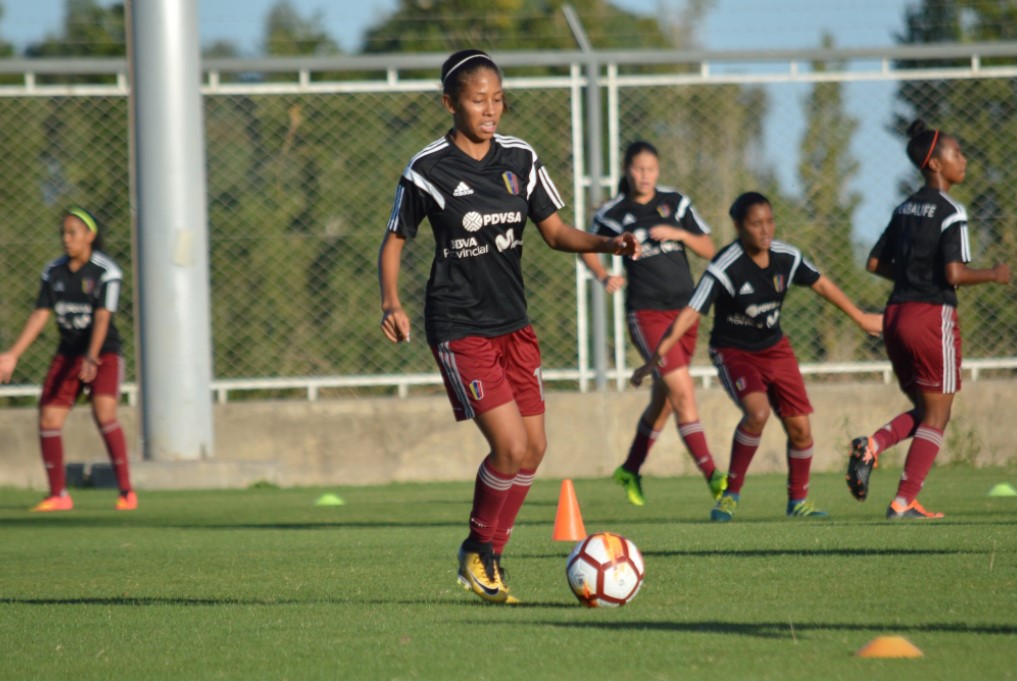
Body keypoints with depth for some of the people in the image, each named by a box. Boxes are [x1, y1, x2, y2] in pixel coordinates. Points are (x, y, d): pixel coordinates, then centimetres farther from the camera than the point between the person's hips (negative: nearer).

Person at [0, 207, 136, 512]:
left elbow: (102, 317, -24)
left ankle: (127, 492, -18)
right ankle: (58, 495, 11)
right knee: (48, 419, -3)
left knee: (104, 414, -24)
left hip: (103, 353, -6)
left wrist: (92, 357, -37)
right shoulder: (54, 271, 3)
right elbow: (40, 315, 6)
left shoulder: (107, 272, -13)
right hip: (68, 354, 6)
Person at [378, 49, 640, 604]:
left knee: (534, 448, 5)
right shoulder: (427, 171, -9)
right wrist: (391, 302, -16)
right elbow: (394, 240, 0)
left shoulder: (520, 159, 5)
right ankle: (477, 552, 7)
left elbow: (555, 232, 8)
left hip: (512, 322, 6)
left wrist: (608, 244, -10)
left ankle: (487, 556, 21)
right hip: (459, 326, -6)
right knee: (510, 446, -15)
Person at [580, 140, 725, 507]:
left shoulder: (675, 203, 6)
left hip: (684, 311, 4)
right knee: (683, 393, -18)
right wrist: (604, 277, -5)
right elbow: (587, 248, 14)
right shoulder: (612, 214, -1)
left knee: (664, 401, 14)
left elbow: (708, 250, 7)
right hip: (646, 314, -4)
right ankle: (711, 475, -22)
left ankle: (630, 470, 33)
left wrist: (679, 233, -11)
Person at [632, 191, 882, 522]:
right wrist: (656, 357, -40)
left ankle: (798, 500, 25)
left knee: (799, 427, 1)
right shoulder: (725, 268, -25)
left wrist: (860, 318, 21)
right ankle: (731, 494, -12)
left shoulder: (786, 257, -9)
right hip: (733, 353, -5)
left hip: (774, 347, 5)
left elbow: (821, 284, 10)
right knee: (757, 412, -28)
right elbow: (690, 313, -31)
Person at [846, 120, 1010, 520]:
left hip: (896, 314, 7)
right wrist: (994, 275, -4)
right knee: (936, 417, 3)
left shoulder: (905, 209, 11)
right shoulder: (950, 213, -12)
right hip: (933, 316, -7)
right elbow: (955, 273, -20)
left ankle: (873, 445, -6)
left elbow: (875, 262, 13)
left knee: (923, 411, 20)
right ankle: (904, 502, -3)